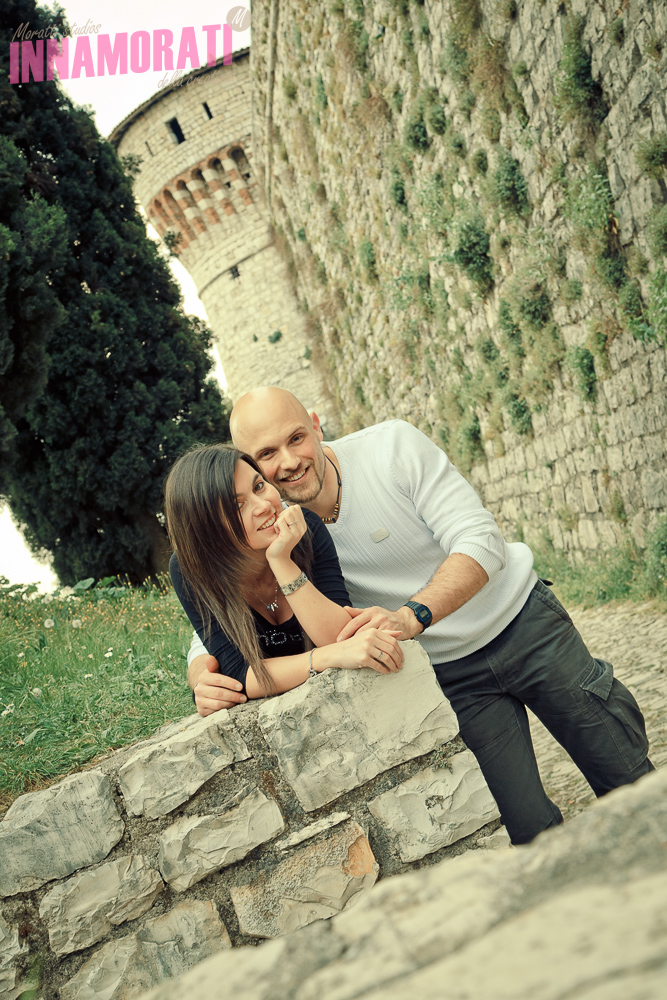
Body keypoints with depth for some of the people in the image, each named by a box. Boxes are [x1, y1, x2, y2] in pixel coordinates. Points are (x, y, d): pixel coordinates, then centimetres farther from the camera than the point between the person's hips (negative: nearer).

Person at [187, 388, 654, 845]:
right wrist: (206, 679, -34)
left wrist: (412, 615, -42)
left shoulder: (393, 445, -21)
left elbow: (482, 542, -26)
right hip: (449, 676, 1)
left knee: (629, 783, 10)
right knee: (529, 833, -2)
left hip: (524, 622, -1)